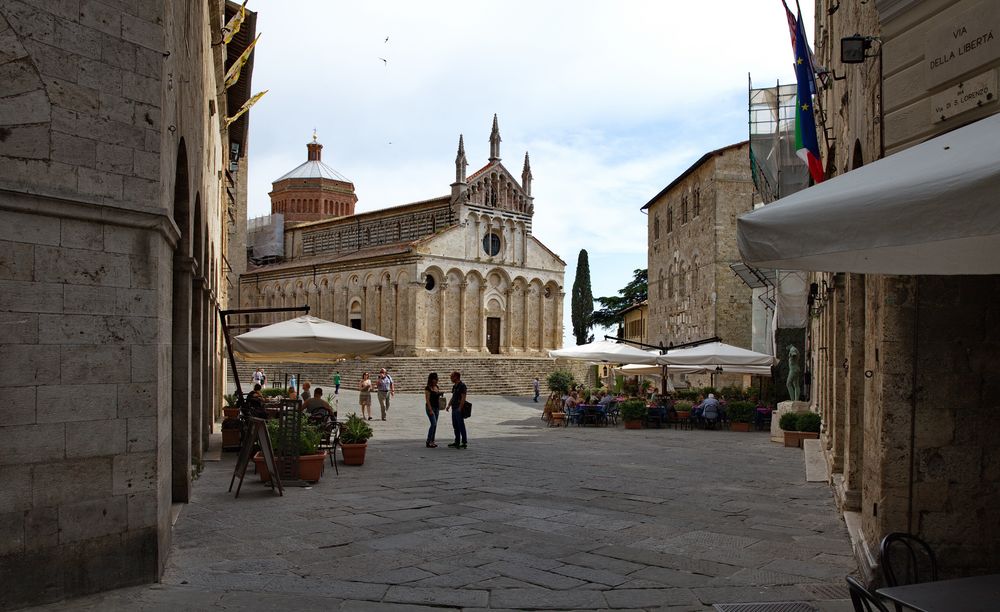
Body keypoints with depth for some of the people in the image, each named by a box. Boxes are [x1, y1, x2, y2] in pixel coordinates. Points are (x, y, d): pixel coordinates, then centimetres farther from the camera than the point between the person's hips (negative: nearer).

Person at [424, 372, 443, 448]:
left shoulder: (437, 387, 11)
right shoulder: (428, 388, -12)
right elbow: (427, 400, -15)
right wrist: (430, 410, -20)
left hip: (436, 408, 8)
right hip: (430, 407, -8)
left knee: (435, 425, 7)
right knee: (433, 424, -14)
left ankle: (432, 441, 12)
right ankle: (428, 442, -10)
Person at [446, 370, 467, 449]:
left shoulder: (462, 385, -12)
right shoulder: (454, 386, 15)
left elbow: (463, 398, -17)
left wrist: (460, 408, -20)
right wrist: (448, 406, 13)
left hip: (459, 409, -9)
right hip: (454, 409, 9)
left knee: (461, 426, -6)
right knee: (455, 426, 11)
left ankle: (464, 443, -2)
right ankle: (457, 442, 18)